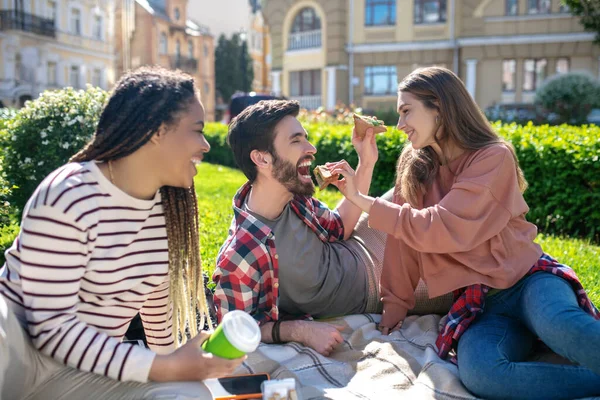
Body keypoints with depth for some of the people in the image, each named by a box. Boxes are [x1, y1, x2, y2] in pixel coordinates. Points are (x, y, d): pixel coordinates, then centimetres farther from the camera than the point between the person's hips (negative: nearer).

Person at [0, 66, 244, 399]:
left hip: (89, 368, 6)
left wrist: (172, 362, 24)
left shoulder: (168, 205, -1)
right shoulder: (68, 198, -22)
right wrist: (164, 368, -27)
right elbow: (52, 325, -23)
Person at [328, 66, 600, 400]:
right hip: (478, 301, 3)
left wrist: (362, 200, -14)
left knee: (559, 325, -40)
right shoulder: (415, 166, 9)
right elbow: (406, 233, 11)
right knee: (479, 373, -32)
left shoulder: (493, 158, -9)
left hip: (528, 280, -3)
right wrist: (397, 301, 10)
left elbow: (443, 229, -18)